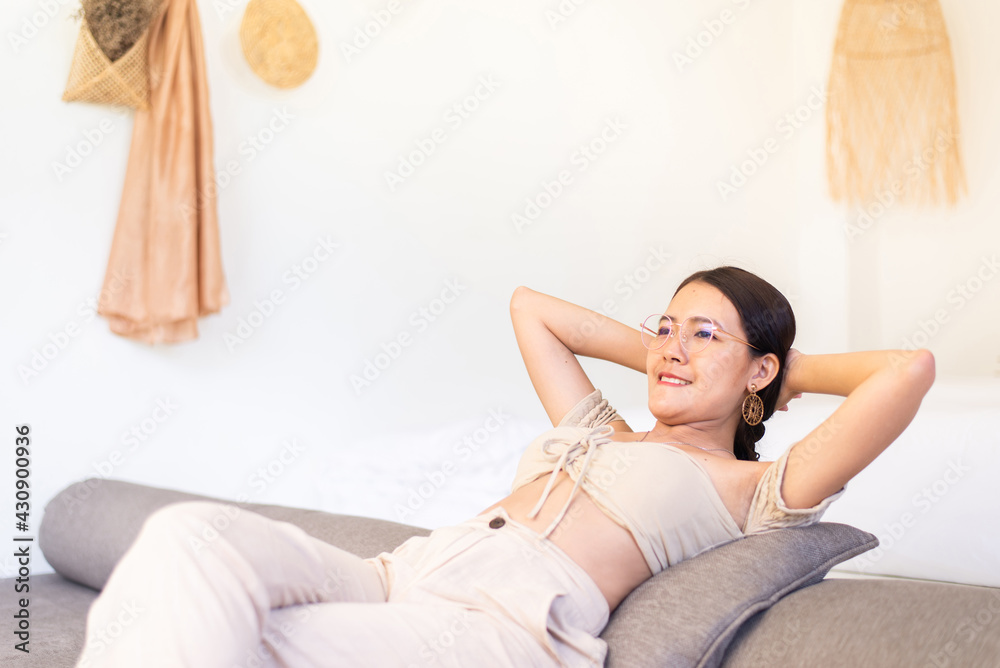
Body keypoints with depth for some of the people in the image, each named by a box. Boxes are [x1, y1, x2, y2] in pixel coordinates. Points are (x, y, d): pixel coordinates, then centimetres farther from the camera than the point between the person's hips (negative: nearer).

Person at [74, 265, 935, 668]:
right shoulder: (600, 431, 31)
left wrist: (798, 366, 18)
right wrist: (650, 354, 39)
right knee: (189, 533, -22)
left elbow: (910, 369, 0)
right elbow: (531, 306, 44)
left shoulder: (753, 488, 12)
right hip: (404, 577, 7)